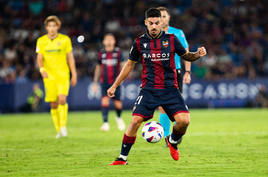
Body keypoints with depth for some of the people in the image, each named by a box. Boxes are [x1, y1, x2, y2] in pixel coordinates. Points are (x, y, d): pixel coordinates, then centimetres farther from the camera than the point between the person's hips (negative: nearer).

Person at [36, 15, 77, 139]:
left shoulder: (65, 39, 2)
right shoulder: (41, 41, 5)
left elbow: (70, 58, 7)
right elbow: (40, 58, 5)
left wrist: (74, 74, 4)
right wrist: (41, 69, -15)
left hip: (63, 75, -2)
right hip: (49, 76, 2)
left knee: (62, 99, -21)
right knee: (53, 104, 2)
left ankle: (63, 126, -11)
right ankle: (59, 130, 14)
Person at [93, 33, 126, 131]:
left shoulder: (118, 52, 1)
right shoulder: (101, 53, 6)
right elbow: (98, 68, 15)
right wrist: (95, 83, 15)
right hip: (105, 82, 1)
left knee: (118, 103, 2)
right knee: (105, 101, -16)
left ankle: (119, 118, 33)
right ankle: (105, 123, -17)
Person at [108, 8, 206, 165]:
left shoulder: (171, 39, 1)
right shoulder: (140, 42, 3)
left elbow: (186, 56, 14)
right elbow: (130, 64, 16)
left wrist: (197, 54, -9)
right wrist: (115, 86, 17)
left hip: (170, 89, 0)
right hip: (148, 90, 0)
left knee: (184, 120, -16)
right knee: (135, 121, -14)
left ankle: (173, 141, 18)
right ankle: (122, 158, 1)